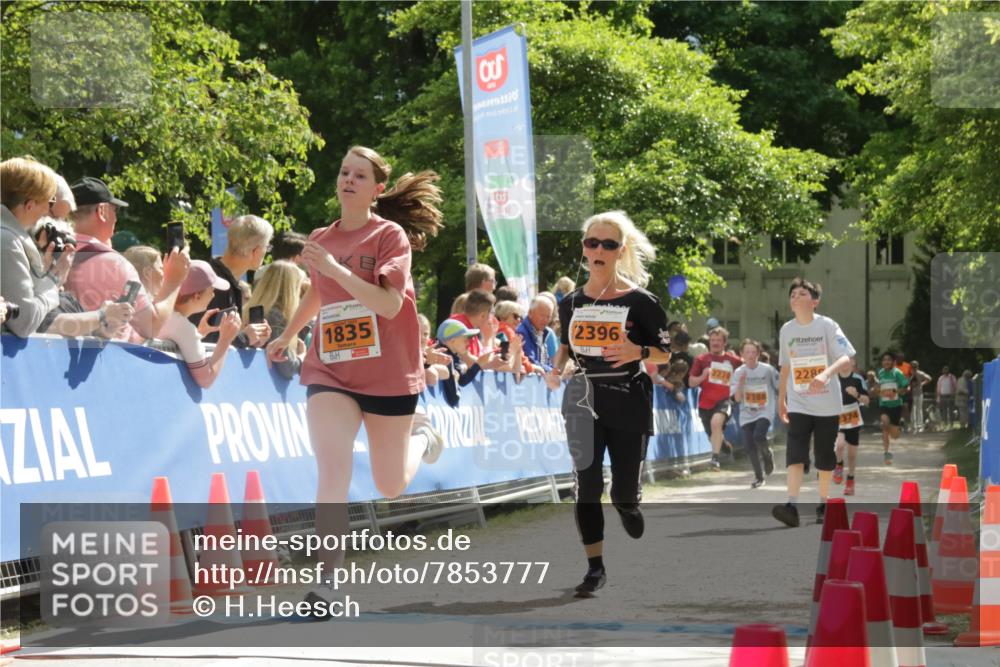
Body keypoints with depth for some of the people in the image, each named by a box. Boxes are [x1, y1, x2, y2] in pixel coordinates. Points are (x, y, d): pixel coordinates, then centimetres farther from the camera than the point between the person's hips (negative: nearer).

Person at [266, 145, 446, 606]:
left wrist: (334, 268, -29)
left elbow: (390, 304, -22)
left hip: (388, 374, -2)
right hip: (329, 369, 2)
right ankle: (328, 577, -14)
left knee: (390, 486, 11)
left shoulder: (390, 235, -9)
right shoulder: (321, 240, 5)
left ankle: (421, 436, 44)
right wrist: (287, 336, 30)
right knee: (332, 472, -17)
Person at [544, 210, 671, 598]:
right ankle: (595, 568, 8)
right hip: (584, 403, 3)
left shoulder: (640, 302, -6)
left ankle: (646, 558, 34)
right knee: (587, 487, -2)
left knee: (624, 495, 2)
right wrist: (555, 369, -1)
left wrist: (638, 352, -21)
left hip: (629, 404, -3)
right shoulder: (572, 302, 4)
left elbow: (665, 353, -1)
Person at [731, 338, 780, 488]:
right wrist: (741, 382, -18)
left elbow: (779, 389, 5)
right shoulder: (739, 373, 0)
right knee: (748, 446, -2)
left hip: (765, 412, -3)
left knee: (758, 436, -27)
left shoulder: (768, 370, -6)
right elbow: (737, 398, -4)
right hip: (746, 415, 3)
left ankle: (768, 456, 6)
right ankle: (758, 476, 17)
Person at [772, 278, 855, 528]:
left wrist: (826, 374, -33)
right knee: (795, 453, -16)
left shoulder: (827, 326, -6)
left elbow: (846, 359, -15)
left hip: (827, 404, -2)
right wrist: (781, 399, 17)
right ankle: (792, 506, -26)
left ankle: (823, 505, 22)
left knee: (825, 458, 6)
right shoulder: (786, 330, 6)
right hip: (798, 404, 2)